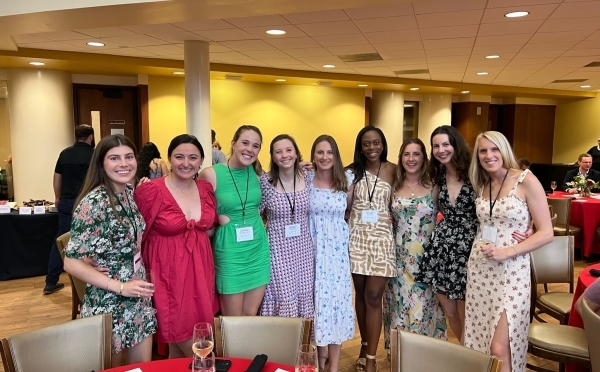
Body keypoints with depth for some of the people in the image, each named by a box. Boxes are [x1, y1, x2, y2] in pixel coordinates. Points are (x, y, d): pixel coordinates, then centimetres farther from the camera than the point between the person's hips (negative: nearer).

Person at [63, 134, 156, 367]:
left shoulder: (131, 192, 2)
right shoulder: (94, 202, -20)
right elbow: (72, 262, -20)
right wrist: (121, 287, -21)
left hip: (139, 300, 7)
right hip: (108, 304, -6)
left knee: (144, 365, 18)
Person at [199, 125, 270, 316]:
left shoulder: (256, 172, 2)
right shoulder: (211, 174, -11)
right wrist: (217, 218, -14)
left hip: (258, 247, 4)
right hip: (229, 250, -4)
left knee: (251, 316, 15)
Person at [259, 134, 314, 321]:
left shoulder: (308, 178, -1)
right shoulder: (265, 181, -10)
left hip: (303, 248, 3)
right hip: (278, 249, -3)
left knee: (304, 297, 13)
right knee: (281, 298, 2)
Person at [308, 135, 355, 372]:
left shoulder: (346, 181, 0)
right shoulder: (305, 180, -4)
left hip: (338, 248, 1)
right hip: (314, 248, -1)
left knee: (338, 298, 5)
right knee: (318, 298, 5)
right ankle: (322, 353, 29)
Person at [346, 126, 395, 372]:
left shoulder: (392, 170, 1)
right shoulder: (352, 171, 1)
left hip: (381, 238, -1)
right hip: (357, 237, 1)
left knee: (373, 296, -1)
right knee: (361, 294, 12)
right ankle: (365, 344, 30)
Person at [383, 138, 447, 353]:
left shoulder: (434, 186, -3)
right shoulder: (394, 187, 3)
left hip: (426, 257, -2)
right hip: (400, 258, 2)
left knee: (424, 305, 4)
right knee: (400, 303, 9)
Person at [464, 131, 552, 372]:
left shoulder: (526, 181, -9)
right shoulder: (481, 185, 7)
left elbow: (546, 233, -10)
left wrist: (507, 251, -19)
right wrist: (479, 249, 1)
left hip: (511, 272, -5)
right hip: (479, 270, 5)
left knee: (499, 350, -4)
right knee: (480, 341, 11)